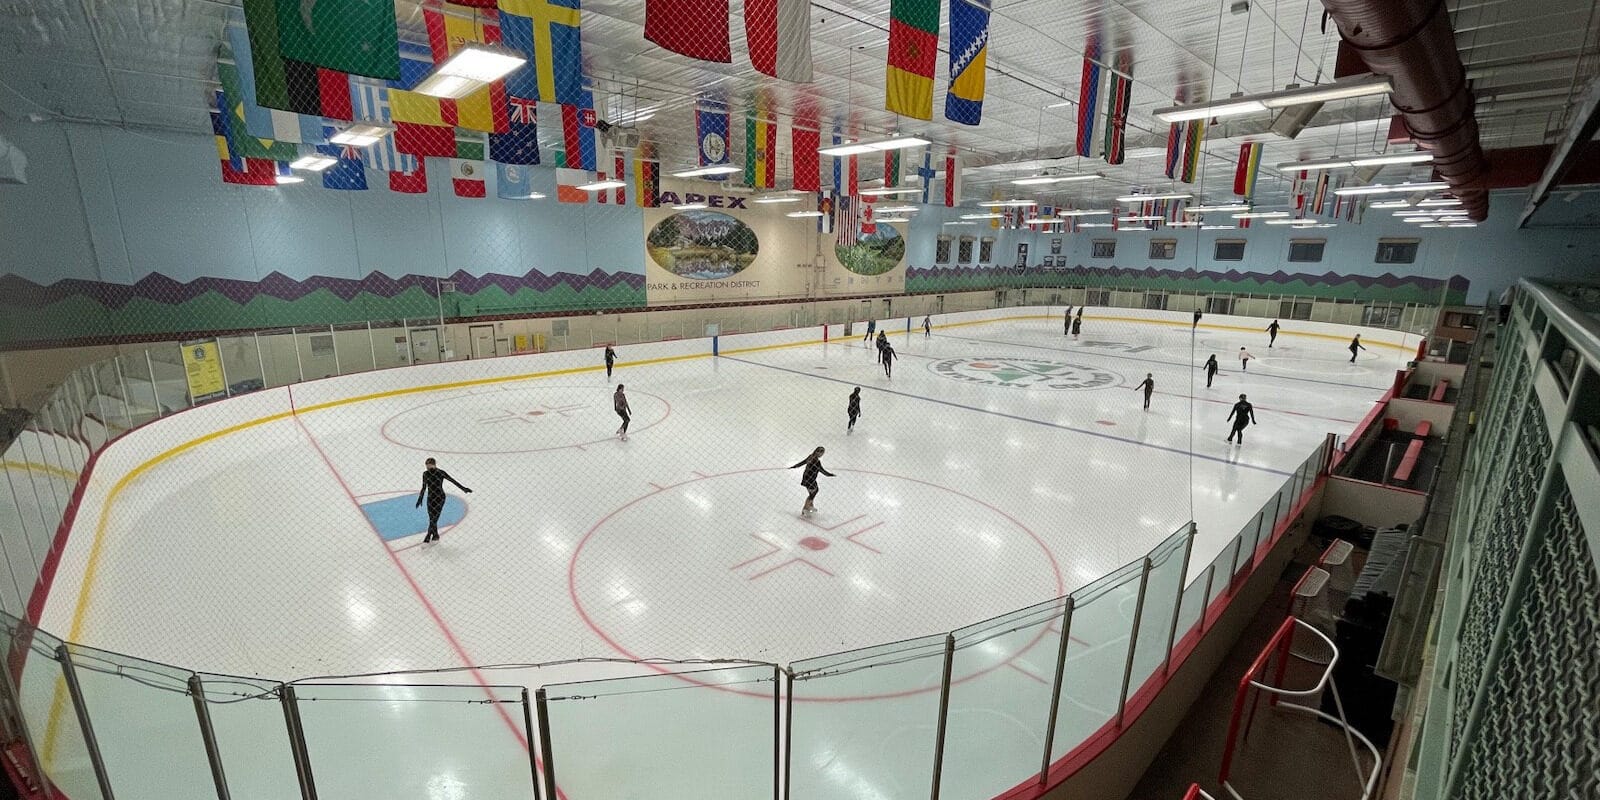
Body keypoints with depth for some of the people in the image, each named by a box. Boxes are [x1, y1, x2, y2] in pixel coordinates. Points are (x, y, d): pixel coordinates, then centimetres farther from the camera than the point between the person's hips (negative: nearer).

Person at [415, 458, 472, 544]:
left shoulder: (441, 473, -13)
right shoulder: (425, 474, -1)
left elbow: (452, 480, -9)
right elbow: (424, 488, 10)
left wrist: (463, 488, -12)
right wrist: (420, 499, 11)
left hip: (439, 497, -4)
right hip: (430, 497, 4)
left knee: (434, 517, -9)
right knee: (432, 518, 7)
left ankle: (427, 538, -6)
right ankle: (435, 536, 21)